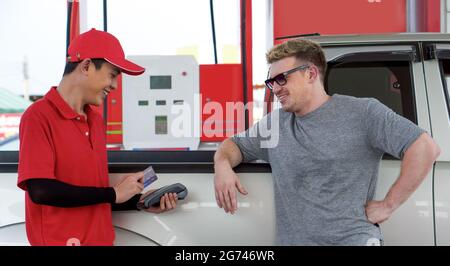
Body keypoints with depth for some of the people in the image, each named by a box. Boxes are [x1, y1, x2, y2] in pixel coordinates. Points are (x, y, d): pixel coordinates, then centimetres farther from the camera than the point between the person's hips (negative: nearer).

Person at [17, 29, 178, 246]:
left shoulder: (96, 120, 9)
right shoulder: (39, 116, -12)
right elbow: (41, 190, -21)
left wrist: (138, 201, 4)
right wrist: (113, 193, -15)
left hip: (101, 239, 7)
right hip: (59, 240, -7)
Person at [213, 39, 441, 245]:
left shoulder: (362, 113, 0)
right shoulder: (275, 123, 16)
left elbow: (425, 148, -6)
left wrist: (388, 205, -7)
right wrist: (222, 165, 3)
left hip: (353, 239, -6)